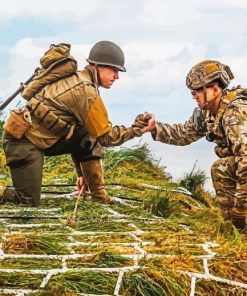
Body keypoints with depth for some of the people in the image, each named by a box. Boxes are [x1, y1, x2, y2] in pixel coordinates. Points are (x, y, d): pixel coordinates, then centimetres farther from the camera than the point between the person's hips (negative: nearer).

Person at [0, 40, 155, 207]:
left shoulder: (77, 80, 11)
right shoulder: (86, 91, -19)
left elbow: (76, 140, 17)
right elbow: (105, 137, -14)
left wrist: (82, 172, 18)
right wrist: (137, 130, -5)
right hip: (24, 141, -10)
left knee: (89, 139, 4)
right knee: (29, 202, -7)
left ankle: (99, 194, 8)